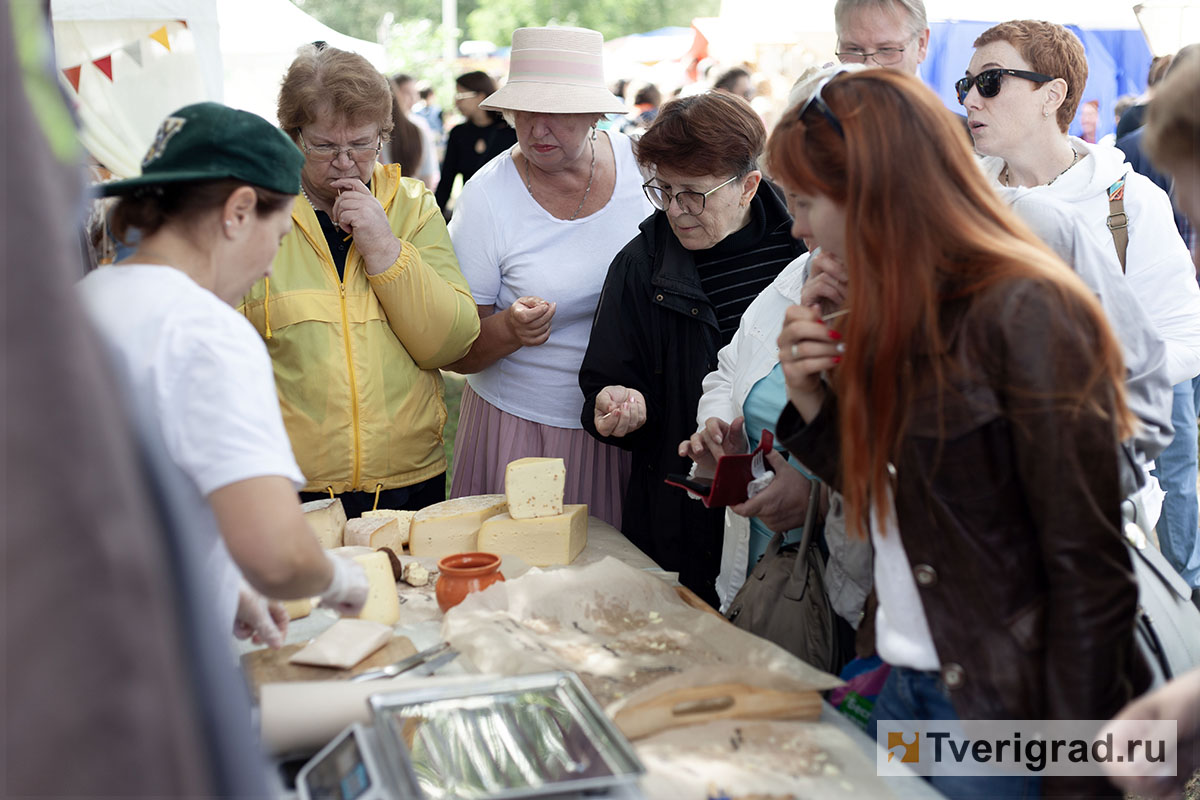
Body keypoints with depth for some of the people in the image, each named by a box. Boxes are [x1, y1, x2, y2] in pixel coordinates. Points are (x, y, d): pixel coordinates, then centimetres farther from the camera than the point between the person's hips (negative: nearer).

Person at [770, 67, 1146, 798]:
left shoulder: (1024, 314, -18)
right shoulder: (901, 315, 8)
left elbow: (1089, 571, -18)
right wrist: (811, 402, -3)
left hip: (1004, 711, -7)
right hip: (908, 688, 8)